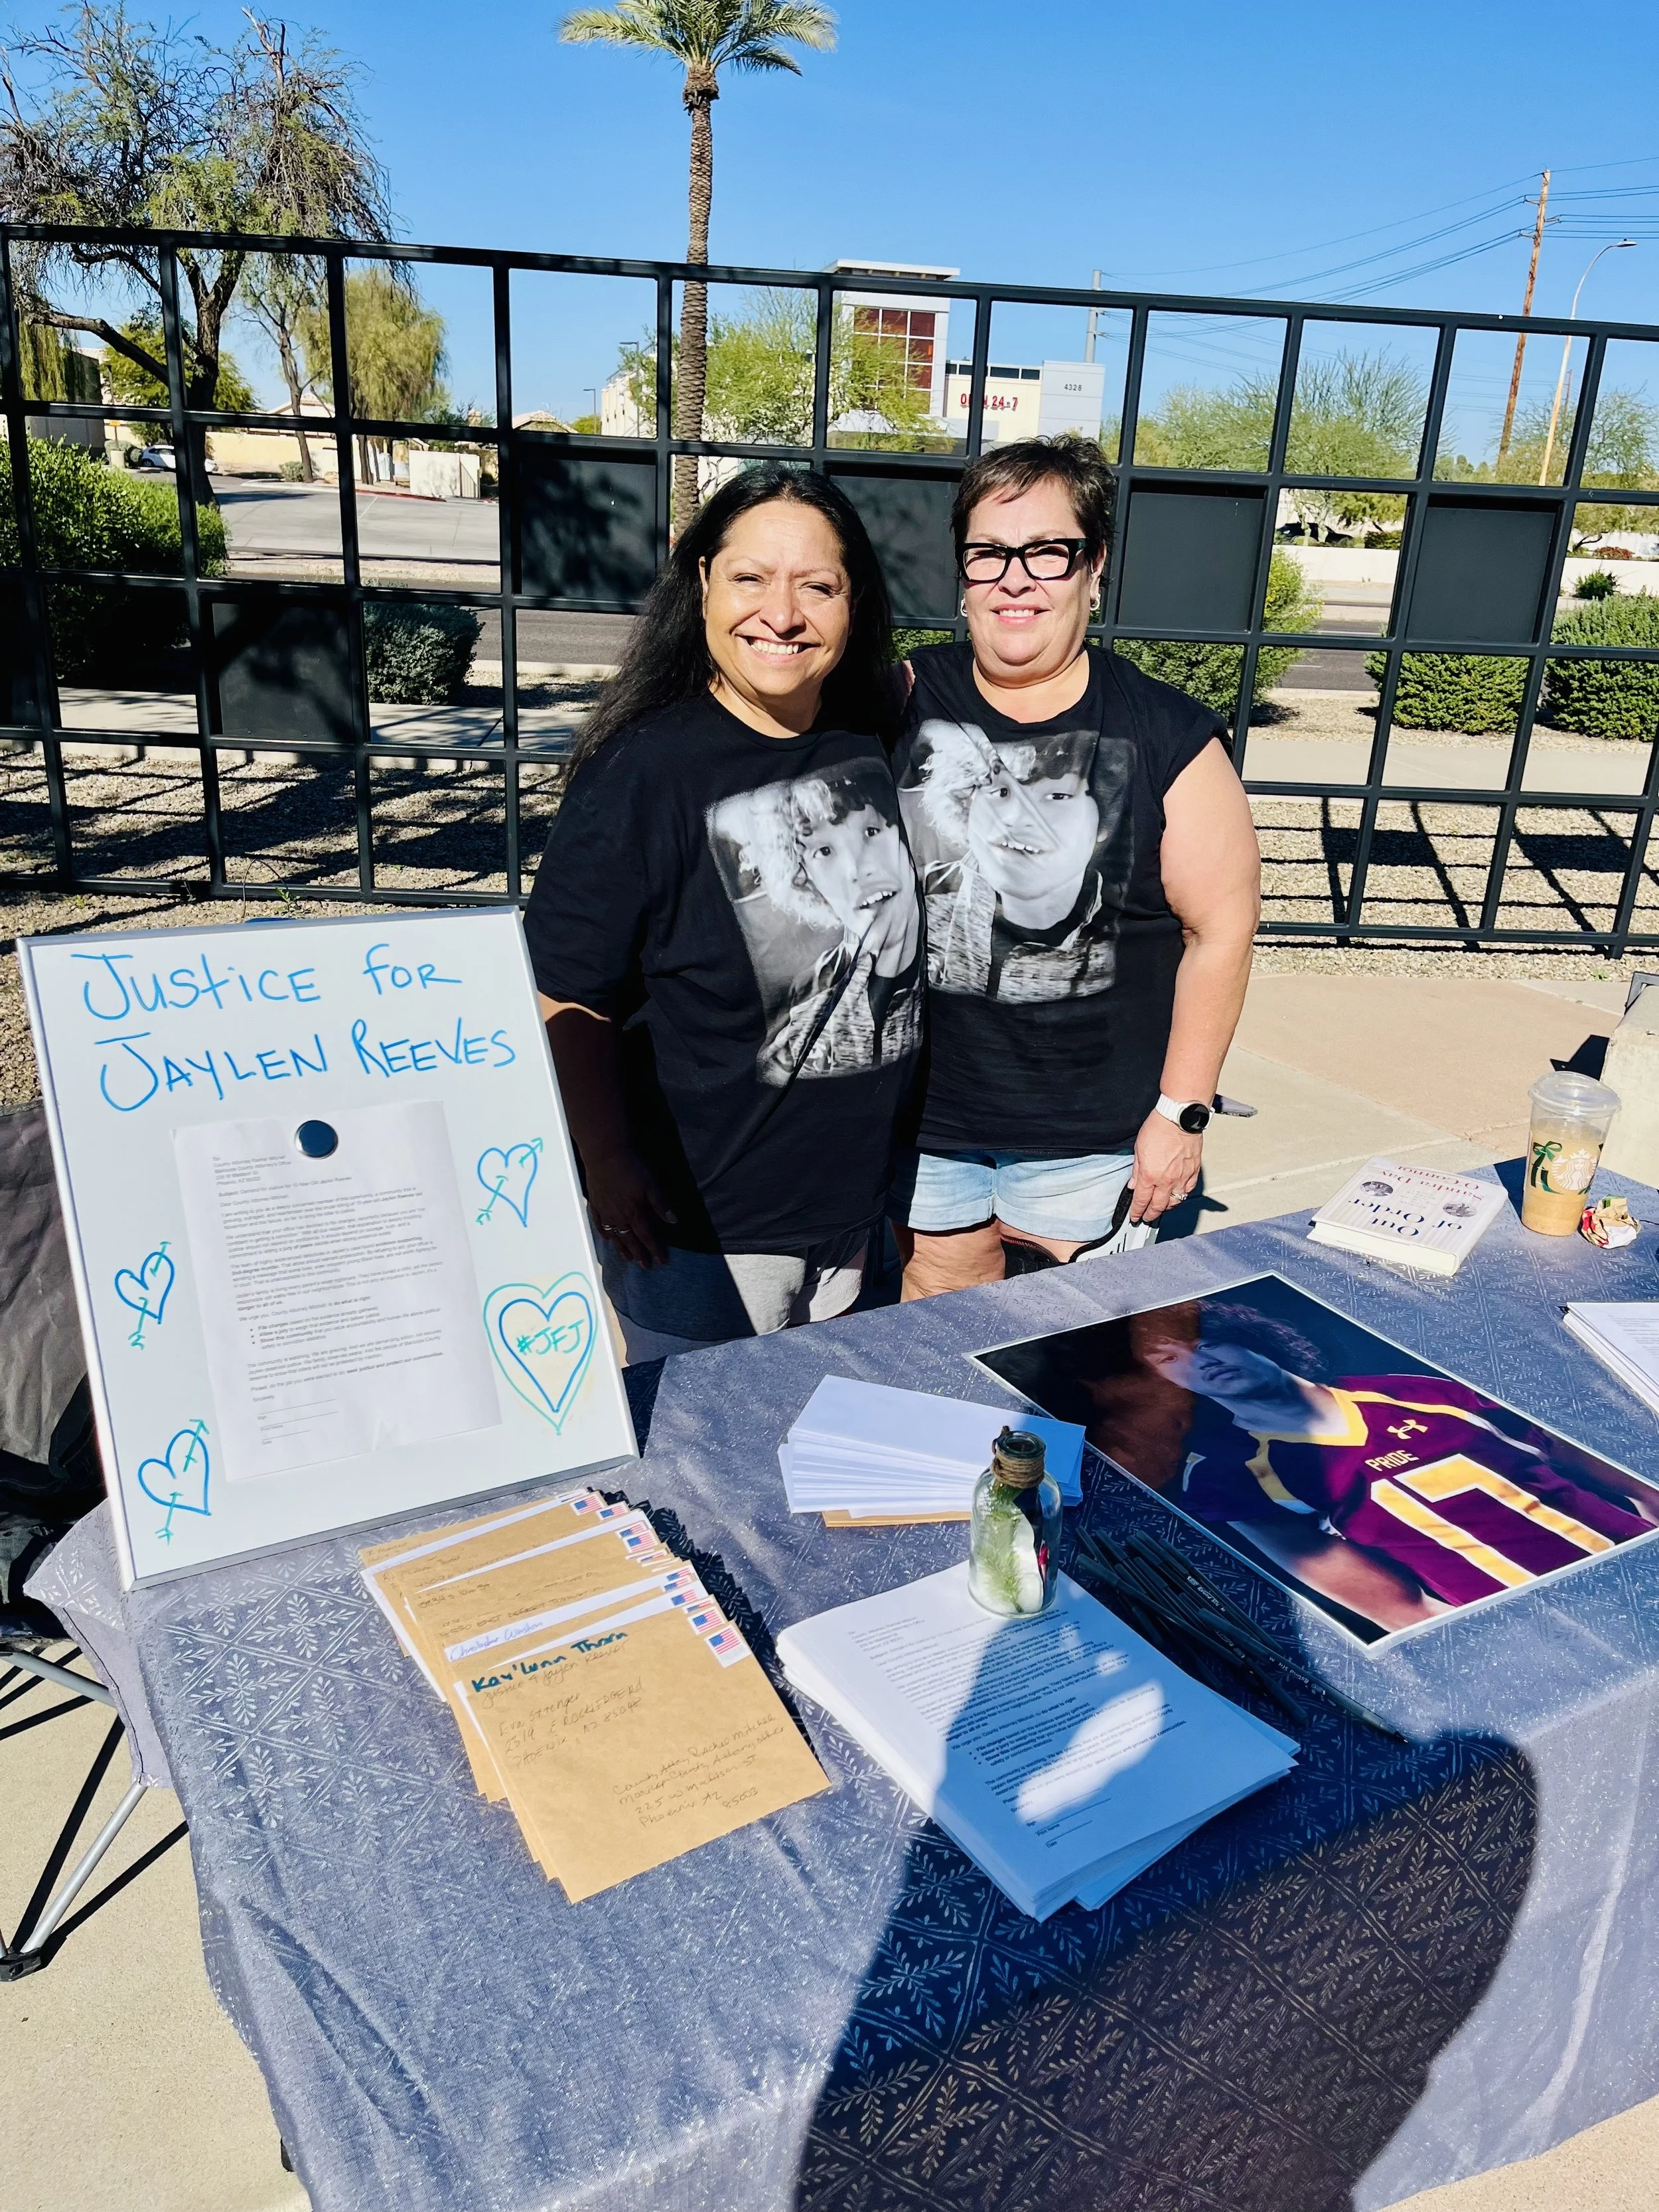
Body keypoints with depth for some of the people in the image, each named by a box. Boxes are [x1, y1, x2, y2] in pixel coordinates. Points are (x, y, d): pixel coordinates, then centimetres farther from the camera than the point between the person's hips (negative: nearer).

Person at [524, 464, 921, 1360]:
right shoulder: (644, 772, -19)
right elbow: (567, 997, -16)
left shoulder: (870, 750, 0)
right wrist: (608, 1167, -18)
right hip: (698, 1222, -6)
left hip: (851, 1203, 6)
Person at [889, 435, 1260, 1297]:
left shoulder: (1169, 737, -9)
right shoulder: (902, 702, -4)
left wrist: (1181, 1112, -5)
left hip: (1093, 1138, -1)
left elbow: (1220, 929, -6)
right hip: (919, 1118, 2)